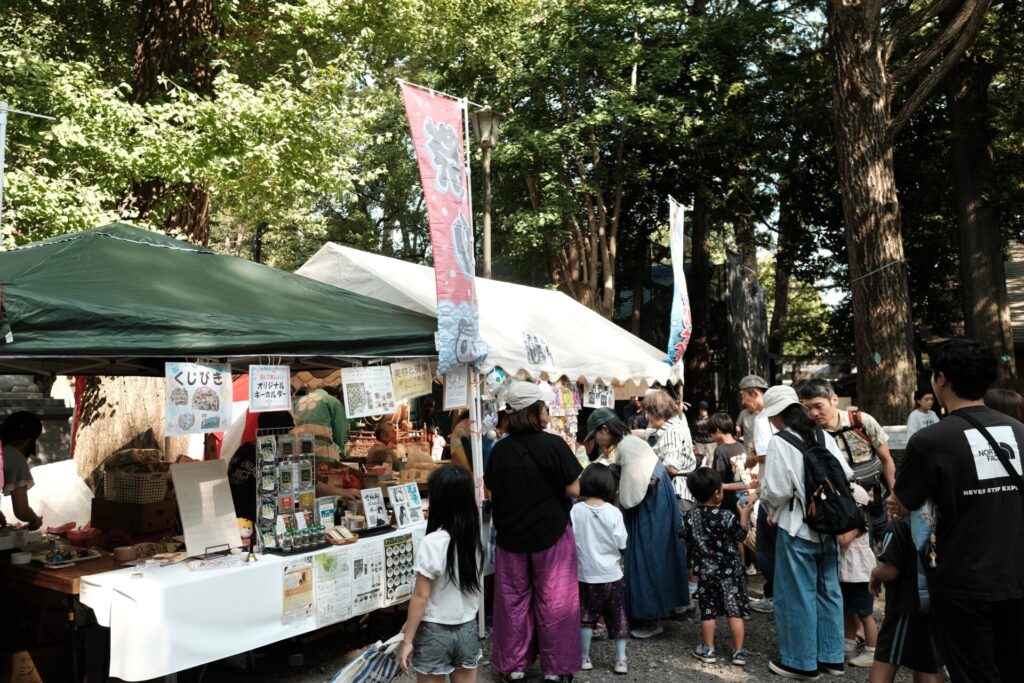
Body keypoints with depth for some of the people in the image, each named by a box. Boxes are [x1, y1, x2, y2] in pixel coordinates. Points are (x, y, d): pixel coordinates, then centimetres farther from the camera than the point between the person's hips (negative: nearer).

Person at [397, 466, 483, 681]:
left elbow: (421, 596, -16)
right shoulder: (473, 537, -4)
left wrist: (407, 639, -8)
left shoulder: (432, 543, -21)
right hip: (468, 629, 5)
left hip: (435, 632, -5)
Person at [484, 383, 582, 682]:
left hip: (511, 535, 3)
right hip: (550, 534, -3)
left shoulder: (500, 449, -4)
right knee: (553, 602, 10)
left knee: (513, 600, 15)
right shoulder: (553, 444, -16)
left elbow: (492, 492, 5)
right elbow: (574, 490, -14)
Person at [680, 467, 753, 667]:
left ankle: (707, 650, 18)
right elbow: (741, 537, -7)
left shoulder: (690, 516, -7)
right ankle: (739, 652, 13)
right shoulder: (726, 516, -18)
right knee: (735, 611, 7)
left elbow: (685, 538, 7)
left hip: (705, 571, 3)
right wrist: (744, 517, 1)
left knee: (708, 611, 11)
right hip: (729, 570, -3)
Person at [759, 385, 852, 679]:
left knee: (798, 594, 7)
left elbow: (776, 492, -18)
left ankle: (801, 662, 19)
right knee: (828, 590, 16)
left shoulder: (779, 443, -15)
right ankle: (831, 656, 29)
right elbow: (846, 474, 1)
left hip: (797, 528, -6)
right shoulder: (822, 436, 2)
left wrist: (764, 495, 3)